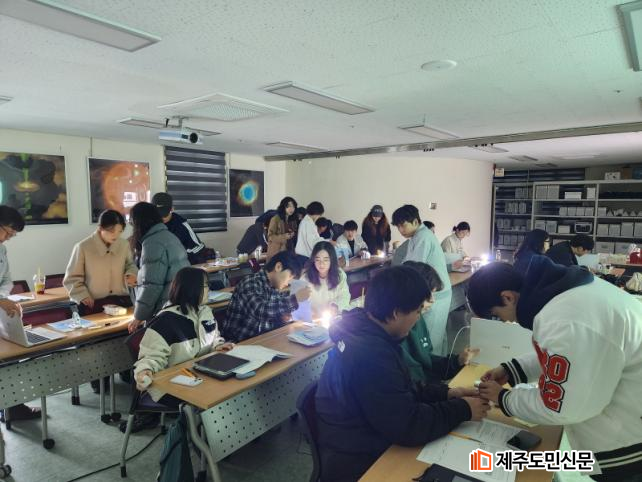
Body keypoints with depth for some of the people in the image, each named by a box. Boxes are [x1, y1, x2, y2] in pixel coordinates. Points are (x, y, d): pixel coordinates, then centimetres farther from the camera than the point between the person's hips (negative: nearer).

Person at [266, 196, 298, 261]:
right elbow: (270, 236, -8)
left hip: (289, 252, 5)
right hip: (276, 252, -5)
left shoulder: (293, 220, 10)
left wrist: (294, 235, 0)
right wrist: (284, 237, -20)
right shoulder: (275, 219, -7)